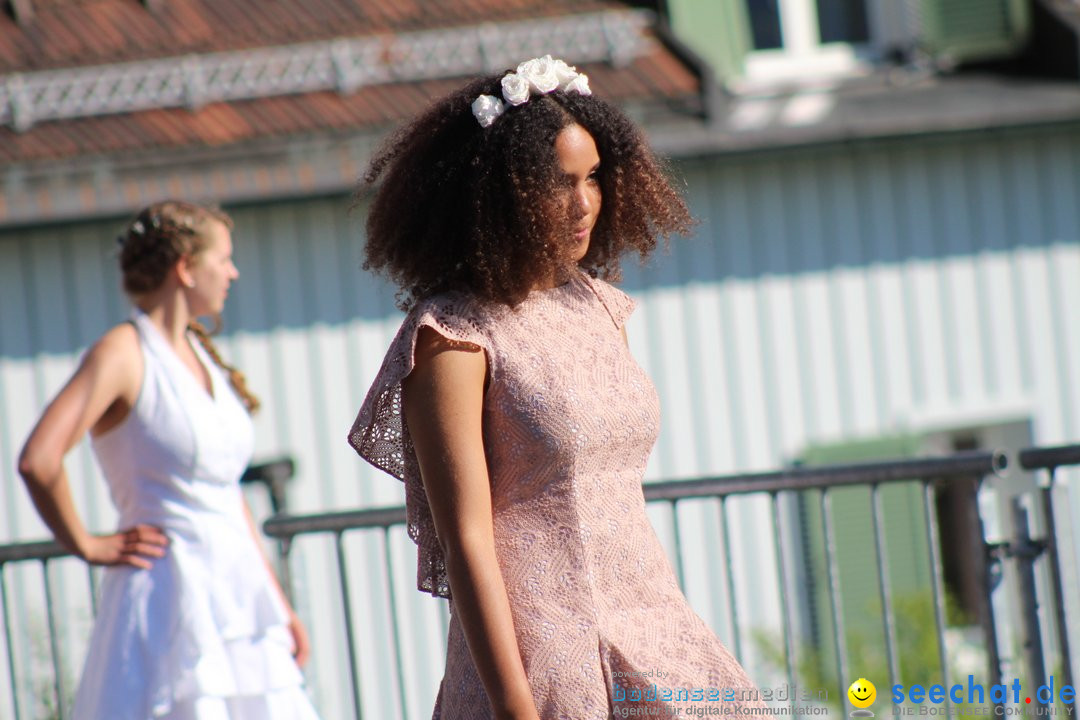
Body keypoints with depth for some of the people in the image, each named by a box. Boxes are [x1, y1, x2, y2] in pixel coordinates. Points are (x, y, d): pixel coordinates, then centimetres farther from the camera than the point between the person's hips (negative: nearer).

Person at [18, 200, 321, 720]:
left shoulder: (203, 356, 15)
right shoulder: (123, 354, -10)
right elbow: (37, 461, -23)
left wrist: (278, 603, 18)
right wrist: (87, 545, -10)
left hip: (239, 595, 8)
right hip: (169, 595, -8)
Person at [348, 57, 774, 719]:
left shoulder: (599, 307, 10)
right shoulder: (453, 337, -11)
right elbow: (467, 541, -14)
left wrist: (667, 630, 17)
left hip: (651, 639, 6)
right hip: (541, 654, -6)